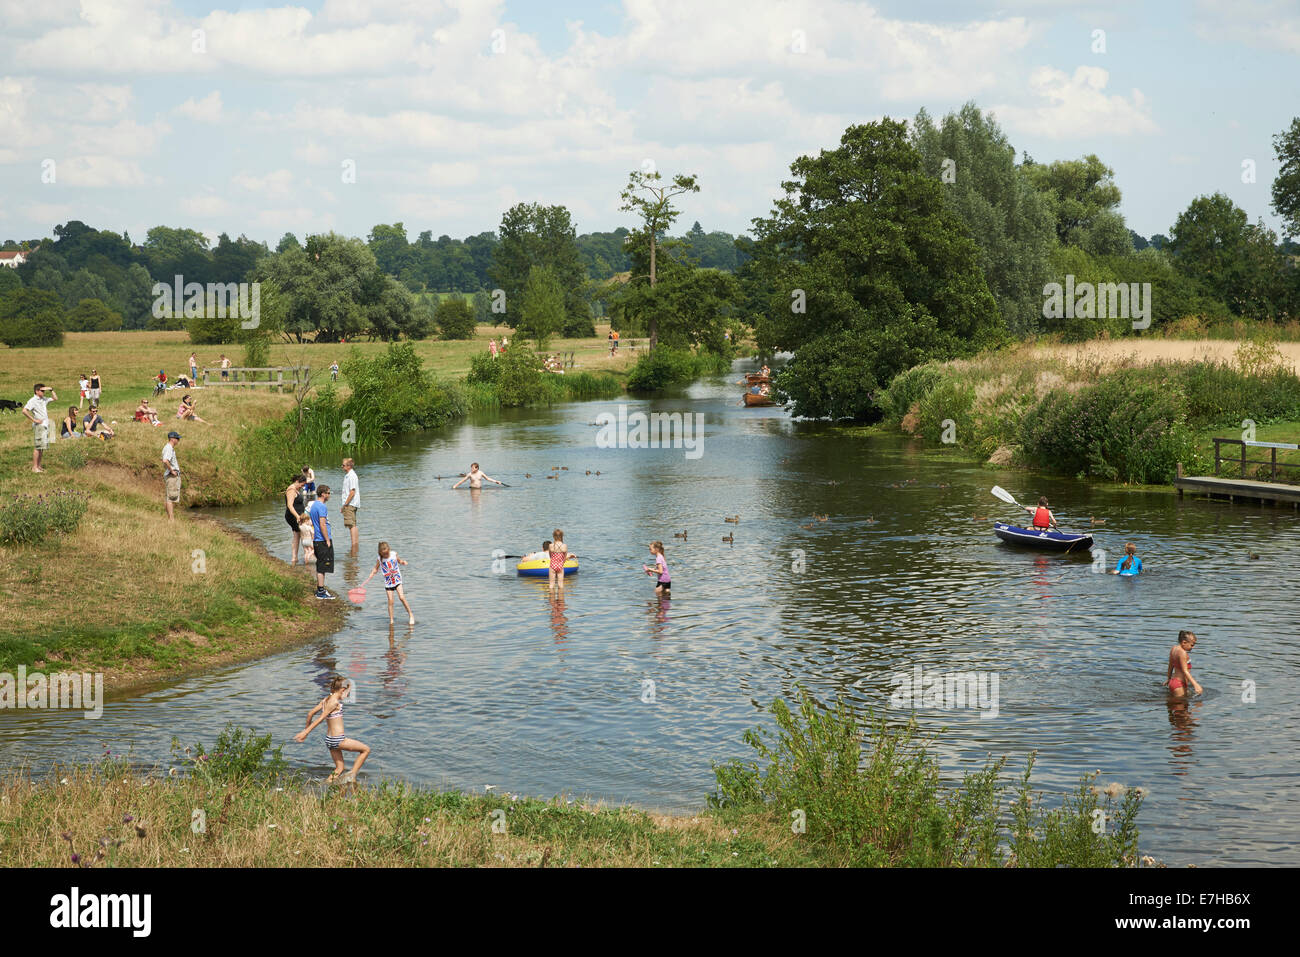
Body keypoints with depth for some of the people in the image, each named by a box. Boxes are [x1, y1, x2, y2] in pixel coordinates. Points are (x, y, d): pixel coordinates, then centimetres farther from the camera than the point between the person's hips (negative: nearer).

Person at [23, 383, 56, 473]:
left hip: (46, 425, 8)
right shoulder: (33, 401, -10)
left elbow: (55, 398, 26)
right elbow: (24, 411, -20)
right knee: (38, 447, -7)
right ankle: (34, 467, -4)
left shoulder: (44, 399, 14)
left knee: (42, 447, 9)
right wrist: (34, 420, -17)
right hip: (39, 426, -8)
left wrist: (51, 390, 10)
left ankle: (39, 466, 15)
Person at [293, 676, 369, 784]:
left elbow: (310, 713, 11)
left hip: (329, 739, 9)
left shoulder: (325, 700, 7)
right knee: (366, 750, 7)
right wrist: (306, 732, -19)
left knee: (339, 769, 19)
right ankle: (352, 774, 1)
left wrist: (306, 729, 24)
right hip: (338, 739, -9)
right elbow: (321, 719, -19)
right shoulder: (335, 702, -17)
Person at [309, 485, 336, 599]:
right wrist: (327, 540, -17)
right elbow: (322, 525, -21)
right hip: (323, 541, -10)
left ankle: (320, 589, 19)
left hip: (317, 540, 10)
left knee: (320, 567, 15)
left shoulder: (313, 505, 14)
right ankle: (321, 591, -5)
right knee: (322, 567, -6)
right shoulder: (321, 506, -16)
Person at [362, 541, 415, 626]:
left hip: (397, 580, 0)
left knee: (401, 597, -15)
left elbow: (399, 560, 16)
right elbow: (374, 571, 1)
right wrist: (364, 583, -2)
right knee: (390, 601, -5)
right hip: (388, 582, 0)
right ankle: (391, 621, 4)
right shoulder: (380, 560, -8)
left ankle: (411, 615, -1)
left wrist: (403, 561, -8)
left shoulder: (394, 554, -6)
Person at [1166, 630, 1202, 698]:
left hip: (1173, 681, 10)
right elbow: (1185, 671, -24)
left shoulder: (1174, 648, 7)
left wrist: (1168, 678, 32)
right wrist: (1195, 684, -28)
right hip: (1179, 684, -10)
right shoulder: (1182, 653, -20)